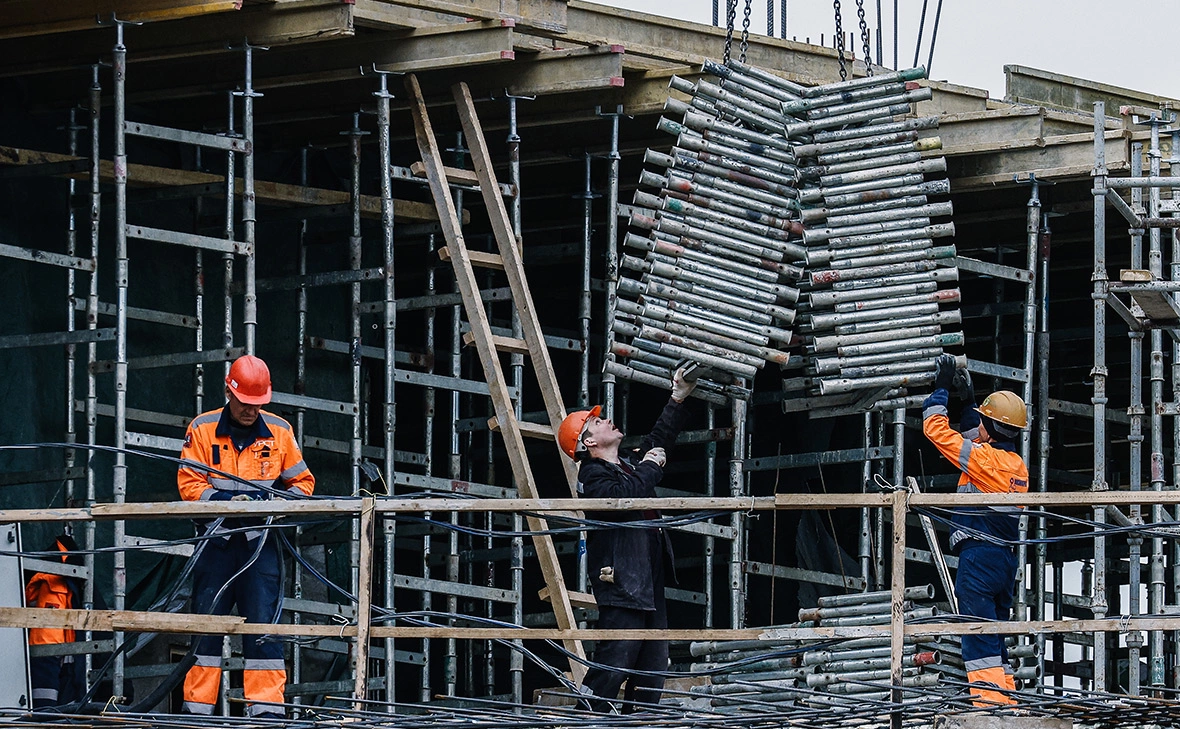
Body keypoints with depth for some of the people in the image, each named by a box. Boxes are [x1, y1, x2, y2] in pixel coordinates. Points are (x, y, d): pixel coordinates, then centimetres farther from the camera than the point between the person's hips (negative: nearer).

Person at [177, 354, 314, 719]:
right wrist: (225, 501, -19)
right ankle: (197, 706, 7)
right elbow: (189, 484, -3)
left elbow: (301, 482, 12)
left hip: (260, 541, 0)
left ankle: (267, 706, -6)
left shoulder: (279, 431, 5)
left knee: (264, 624, -6)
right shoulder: (202, 429, 1)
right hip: (217, 539, 0)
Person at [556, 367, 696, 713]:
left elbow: (659, 440, 32)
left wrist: (679, 399, 26)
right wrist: (649, 467, -14)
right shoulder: (593, 475, -10)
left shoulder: (628, 464, 18)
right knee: (612, 666, -14)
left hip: (649, 586, 10)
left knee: (652, 669, 10)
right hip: (621, 588, -10)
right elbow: (623, 496, -29)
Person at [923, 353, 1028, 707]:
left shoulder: (984, 458, -11)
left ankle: (988, 699, -20)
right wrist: (967, 401, 34)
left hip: (978, 555, -9)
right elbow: (972, 439, 33)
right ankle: (1007, 701, 10)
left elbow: (936, 428, -6)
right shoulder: (1017, 464, 13)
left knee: (978, 636, -12)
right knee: (996, 638, 13)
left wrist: (941, 388, 6)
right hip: (1007, 557, 9)